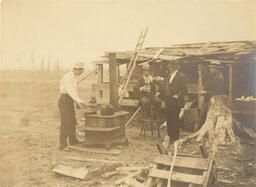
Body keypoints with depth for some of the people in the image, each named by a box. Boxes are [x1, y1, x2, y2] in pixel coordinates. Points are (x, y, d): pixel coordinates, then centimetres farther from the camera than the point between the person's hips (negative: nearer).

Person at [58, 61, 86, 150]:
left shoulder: (73, 77, 14)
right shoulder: (67, 77, -18)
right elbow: (70, 91, -30)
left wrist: (78, 102, 17)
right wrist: (79, 100, -39)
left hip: (70, 102, 10)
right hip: (64, 102, -10)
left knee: (72, 122, 17)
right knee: (65, 123, -10)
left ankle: (73, 140, 30)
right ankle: (63, 145, -5)